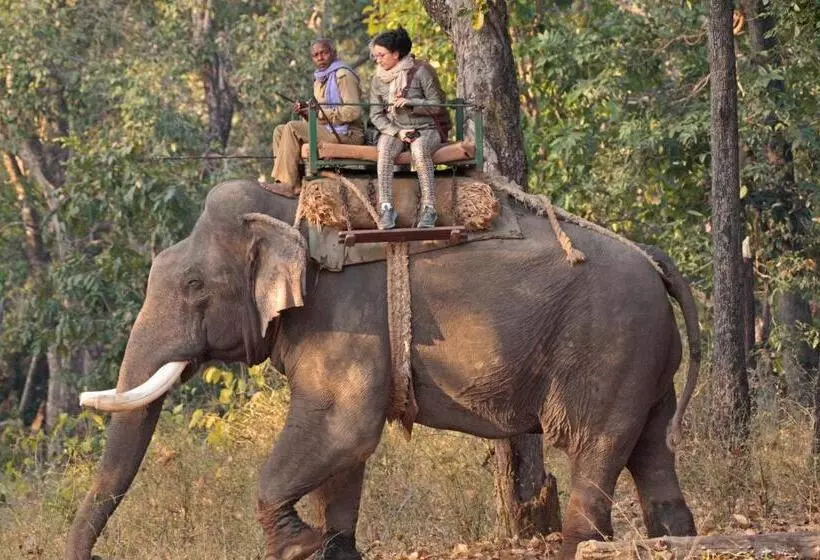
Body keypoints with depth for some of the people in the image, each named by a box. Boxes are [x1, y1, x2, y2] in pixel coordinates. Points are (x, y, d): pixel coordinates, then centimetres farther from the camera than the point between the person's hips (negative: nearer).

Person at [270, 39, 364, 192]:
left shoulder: (343, 75, -8)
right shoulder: (319, 79, 21)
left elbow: (353, 111, -19)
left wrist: (320, 112, -18)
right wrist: (305, 109, -2)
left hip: (346, 133, -10)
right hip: (328, 130, 10)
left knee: (292, 128, -22)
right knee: (280, 131, 3)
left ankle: (287, 184, -24)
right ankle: (296, 185, -13)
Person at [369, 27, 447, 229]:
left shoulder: (420, 71, -6)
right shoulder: (379, 79, 7)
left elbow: (438, 106, -5)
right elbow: (376, 115, 5)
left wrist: (411, 104, -21)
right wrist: (397, 132, -12)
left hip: (425, 129, -3)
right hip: (393, 129, 3)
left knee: (419, 150, -37)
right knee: (385, 150, -32)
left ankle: (428, 209, -35)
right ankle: (386, 208, -36)